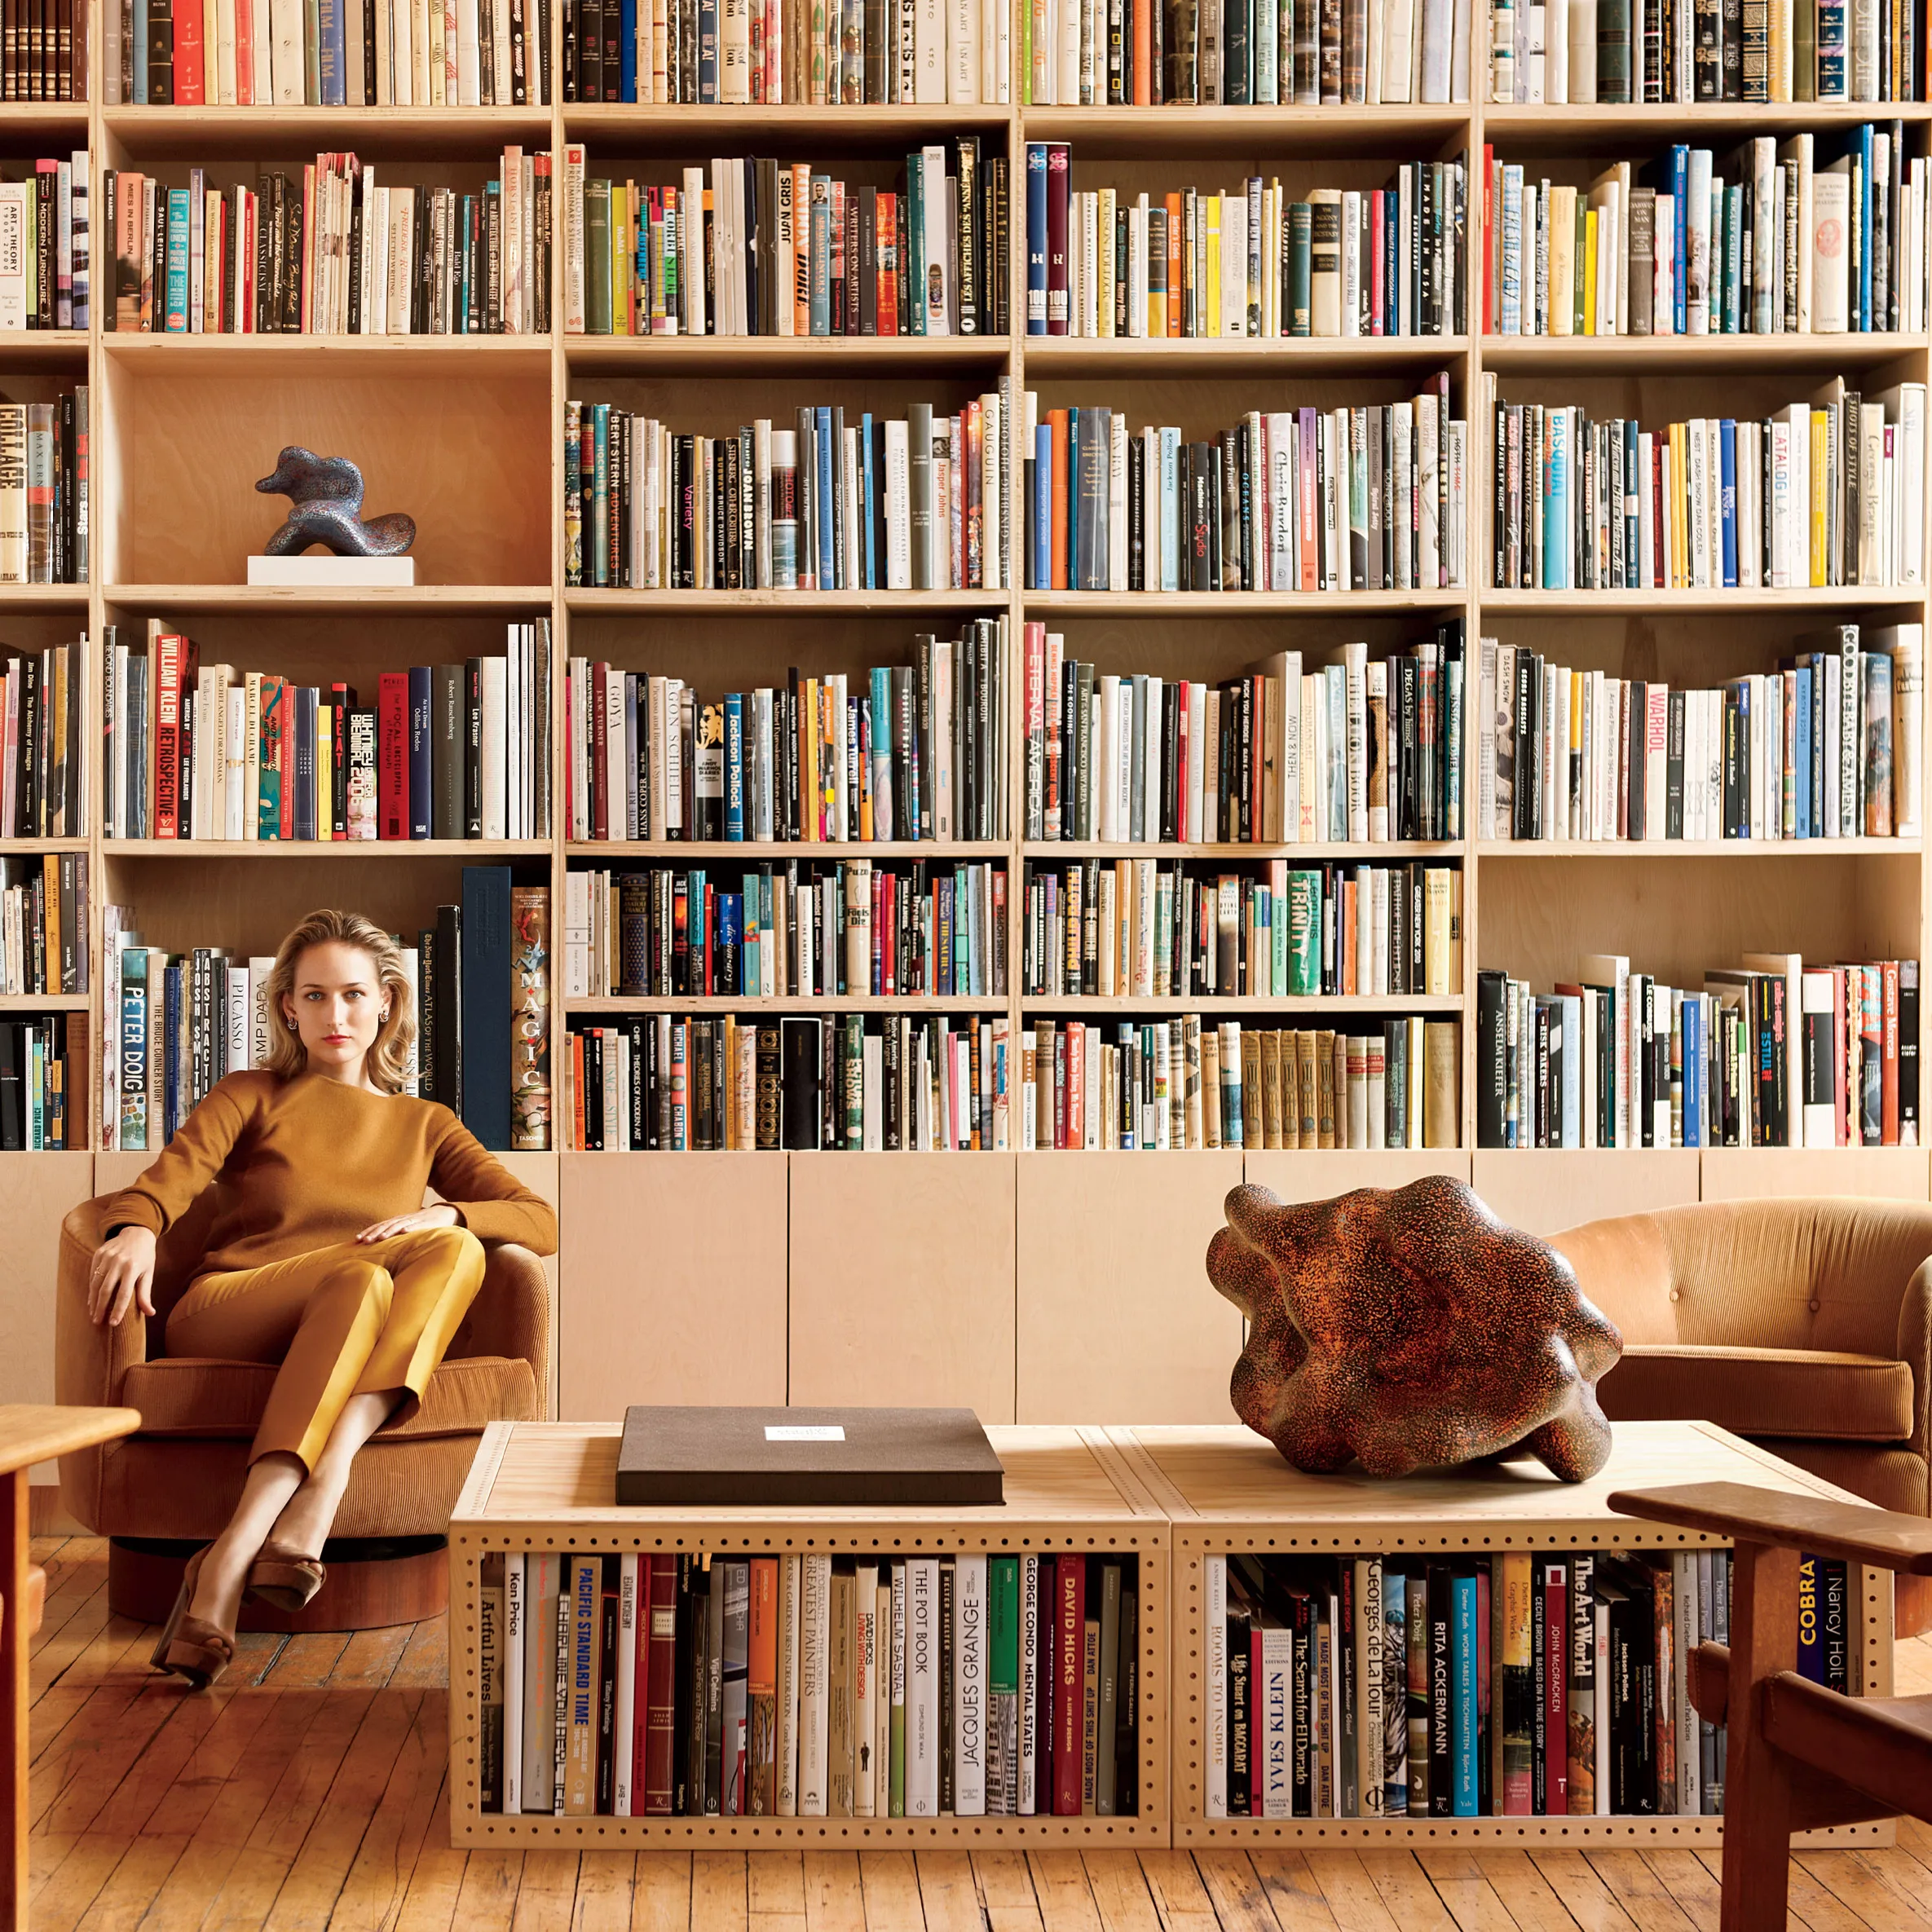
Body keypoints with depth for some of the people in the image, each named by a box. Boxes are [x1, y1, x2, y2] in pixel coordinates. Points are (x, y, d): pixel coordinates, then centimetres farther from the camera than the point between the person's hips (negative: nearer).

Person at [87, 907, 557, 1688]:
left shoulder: (423, 1124, 24)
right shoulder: (252, 1096, 18)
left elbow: (540, 1223, 12)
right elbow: (170, 1176, -3)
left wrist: (443, 1216, -8)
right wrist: (134, 1230, -27)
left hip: (356, 1353, 3)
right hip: (222, 1316, -2)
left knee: (457, 1250, -31)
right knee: (360, 1281, -36)